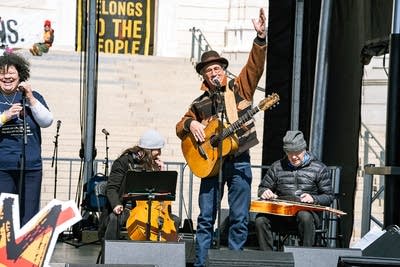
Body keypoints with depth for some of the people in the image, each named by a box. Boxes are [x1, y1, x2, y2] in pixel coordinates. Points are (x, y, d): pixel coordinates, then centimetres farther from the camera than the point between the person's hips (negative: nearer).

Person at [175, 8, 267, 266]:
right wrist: (191, 124, -9)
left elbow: (255, 65, -8)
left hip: (239, 161, -2)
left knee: (239, 218, -1)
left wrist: (261, 37, -22)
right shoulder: (200, 104, 10)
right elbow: (180, 128, 15)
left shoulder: (240, 87, 5)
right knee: (206, 218, 2)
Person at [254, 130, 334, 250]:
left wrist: (313, 199, -14)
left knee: (305, 216, -40)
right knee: (261, 219, -28)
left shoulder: (319, 169, 6)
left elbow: (328, 197, 7)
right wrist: (265, 192, -3)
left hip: (307, 211, -2)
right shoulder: (277, 167, 14)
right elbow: (262, 187, 22)